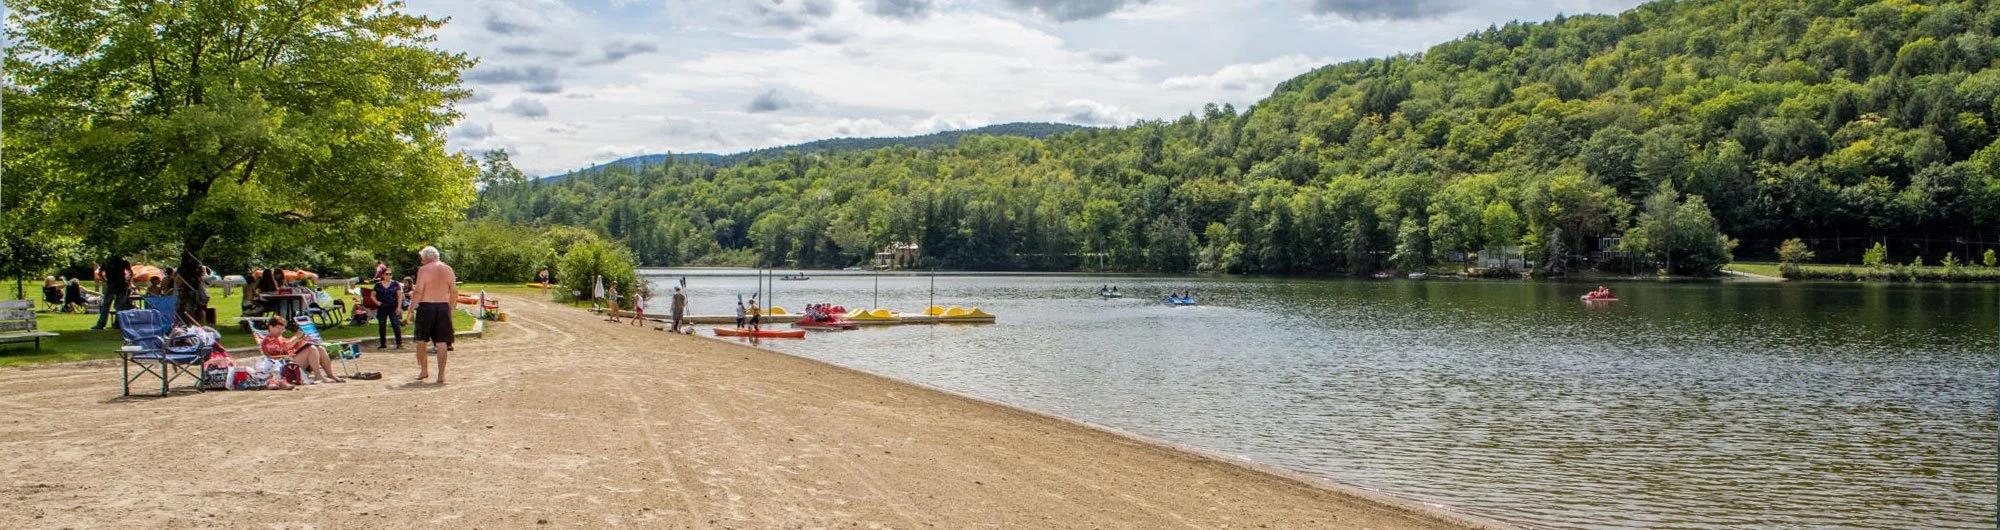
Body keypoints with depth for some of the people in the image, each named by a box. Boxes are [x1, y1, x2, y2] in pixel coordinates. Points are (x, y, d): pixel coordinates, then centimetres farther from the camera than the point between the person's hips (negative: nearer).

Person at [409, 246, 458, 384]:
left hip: (426, 306, -3)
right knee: (442, 342, 3)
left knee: (421, 341, 14)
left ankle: (424, 370, 19)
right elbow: (454, 292, 7)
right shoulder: (448, 270, 7)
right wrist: (450, 309, 16)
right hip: (443, 307, 3)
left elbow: (419, 291, -11)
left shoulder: (423, 270, -6)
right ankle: (441, 375, 0)